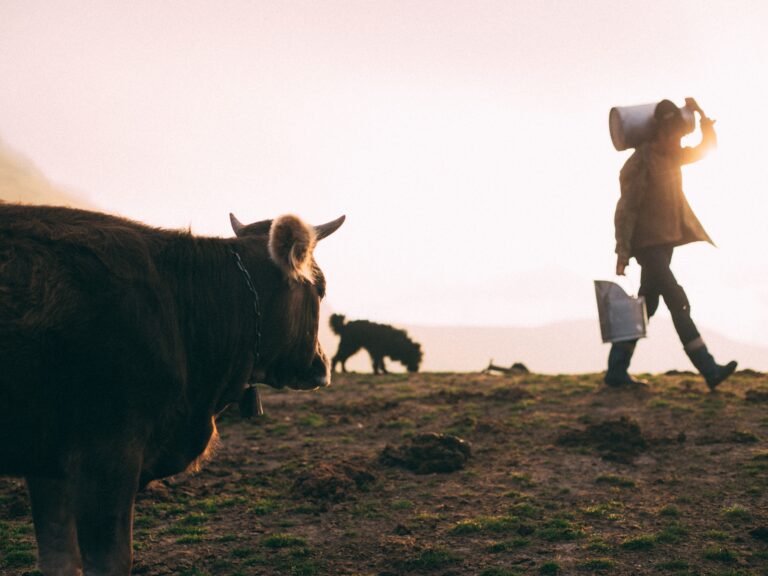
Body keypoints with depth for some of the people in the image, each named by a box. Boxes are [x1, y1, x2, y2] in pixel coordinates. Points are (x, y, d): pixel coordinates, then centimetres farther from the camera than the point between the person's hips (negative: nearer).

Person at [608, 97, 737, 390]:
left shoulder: (672, 157, 11)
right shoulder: (639, 163, -14)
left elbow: (707, 146, 21)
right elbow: (626, 209, -16)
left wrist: (701, 114, 5)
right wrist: (622, 251, -19)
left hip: (666, 242, 9)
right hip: (648, 244, -9)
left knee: (646, 307, 9)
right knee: (678, 303, -14)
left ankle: (616, 371, 14)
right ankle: (708, 369, -17)